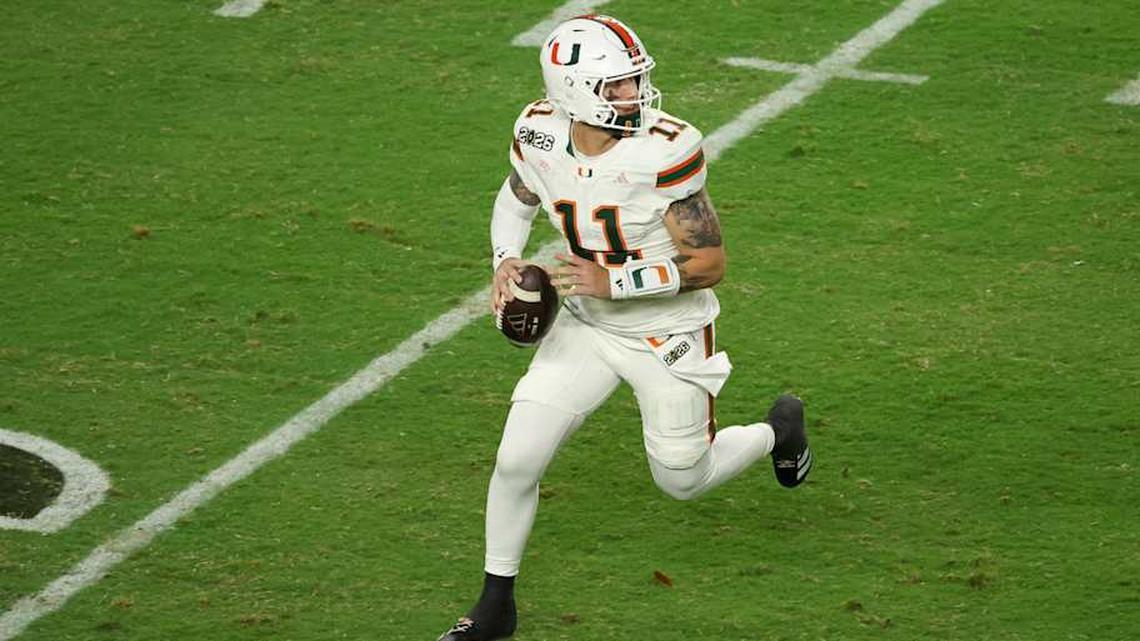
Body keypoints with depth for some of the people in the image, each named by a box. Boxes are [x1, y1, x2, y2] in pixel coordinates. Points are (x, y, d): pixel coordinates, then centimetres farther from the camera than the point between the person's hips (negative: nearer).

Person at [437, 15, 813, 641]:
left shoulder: (664, 153, -29)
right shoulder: (539, 134, -14)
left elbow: (709, 264, -22)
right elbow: (515, 199, 10)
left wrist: (613, 282, -31)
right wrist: (506, 259, -9)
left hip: (669, 334, -4)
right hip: (586, 327, 4)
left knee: (684, 480, 13)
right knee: (516, 461, -4)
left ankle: (778, 428, 45)